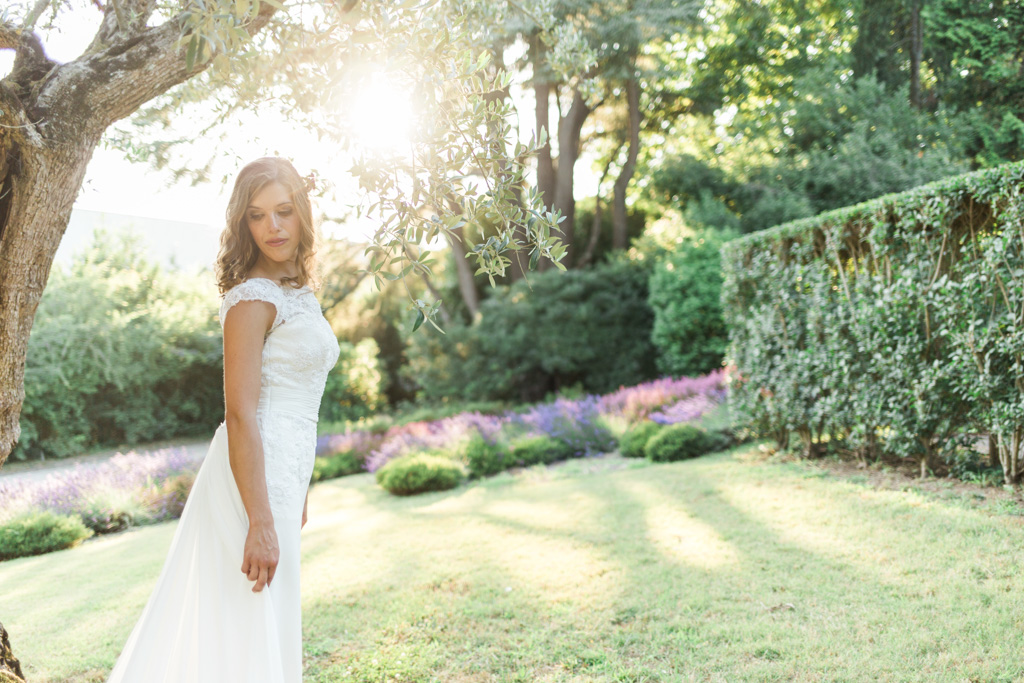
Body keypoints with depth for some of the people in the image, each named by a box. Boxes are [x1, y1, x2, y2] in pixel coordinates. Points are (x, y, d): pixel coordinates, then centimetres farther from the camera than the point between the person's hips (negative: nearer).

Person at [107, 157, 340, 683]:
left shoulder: (299, 292, 14)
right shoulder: (252, 297, -14)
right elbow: (240, 415, -20)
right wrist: (262, 520, -24)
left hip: (282, 475, 9)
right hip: (254, 479, -9)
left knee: (267, 632, 18)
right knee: (249, 634, -3)